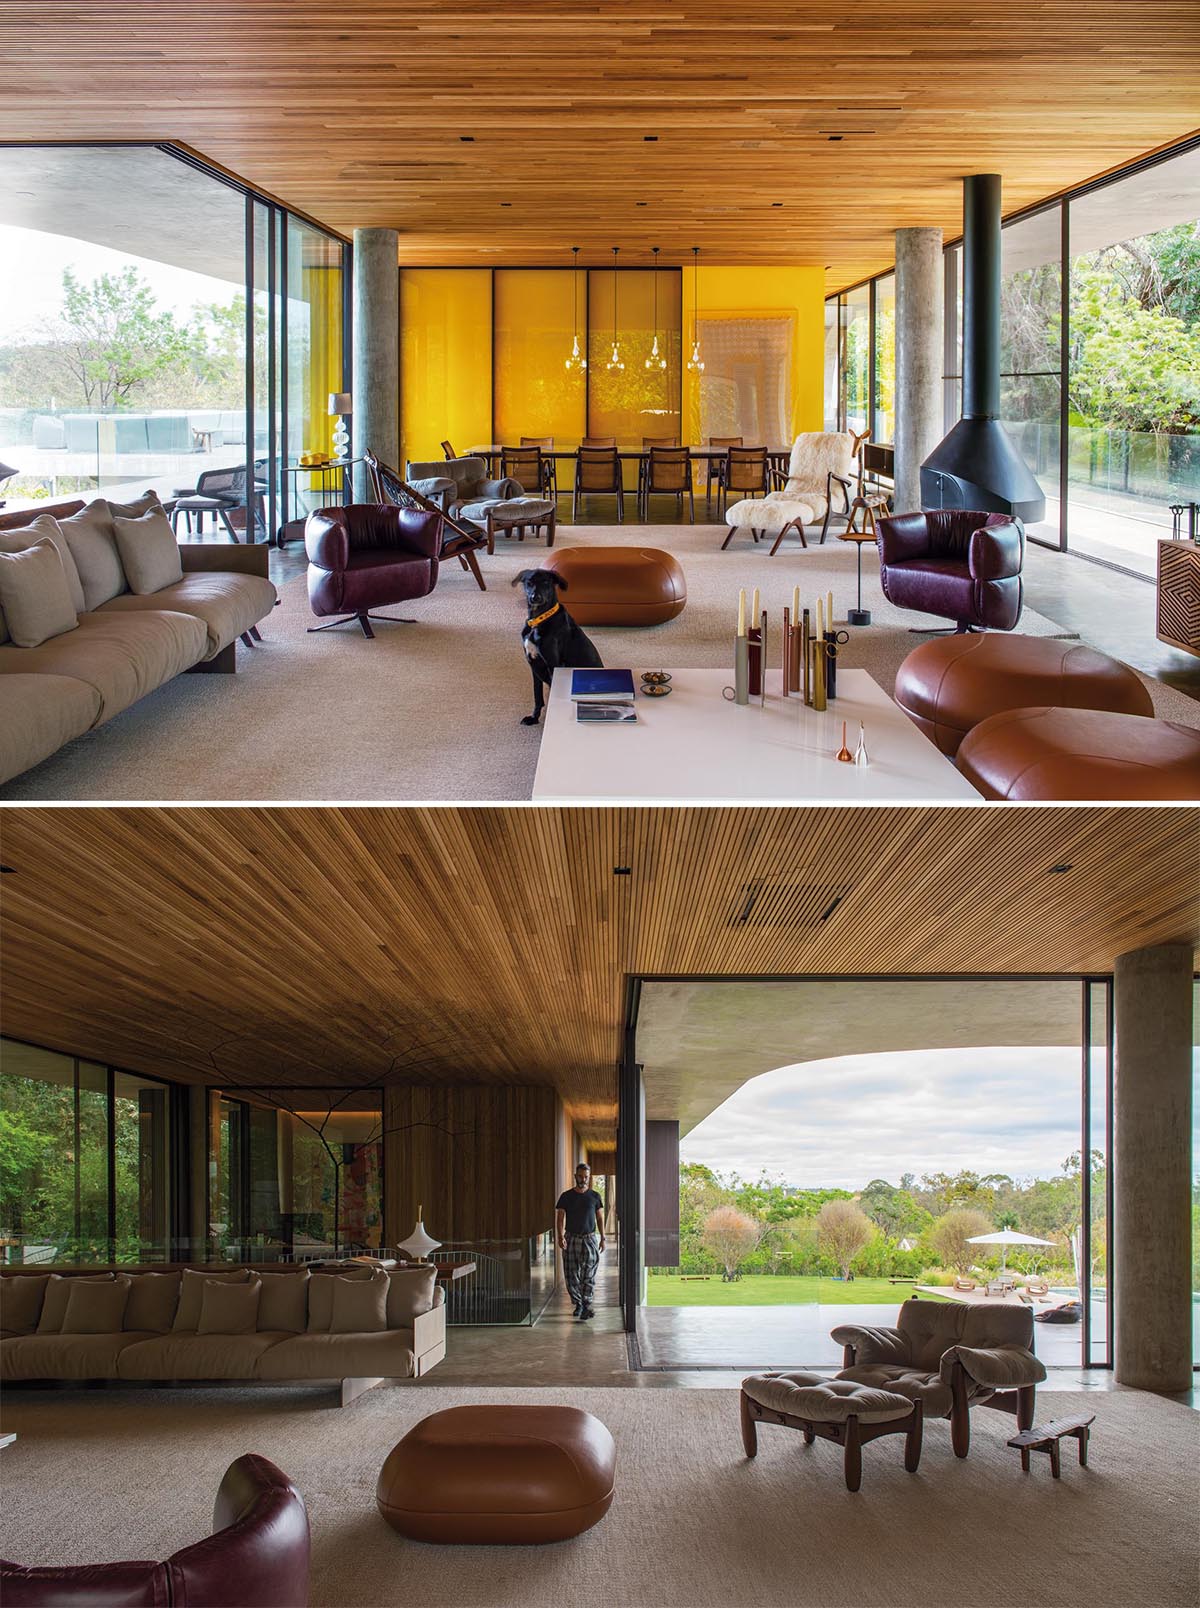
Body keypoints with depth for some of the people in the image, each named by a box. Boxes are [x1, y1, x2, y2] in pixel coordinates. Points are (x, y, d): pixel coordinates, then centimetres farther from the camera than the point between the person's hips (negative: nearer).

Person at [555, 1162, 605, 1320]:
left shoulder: (594, 1197, 6)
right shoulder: (566, 1196, 3)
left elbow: (600, 1218, 11)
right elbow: (560, 1218, 0)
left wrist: (602, 1238, 4)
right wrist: (560, 1236, -14)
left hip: (590, 1238, 0)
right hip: (571, 1239, 0)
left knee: (589, 1275, -8)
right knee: (572, 1275, 1)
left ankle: (586, 1307, -11)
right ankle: (578, 1304, 17)